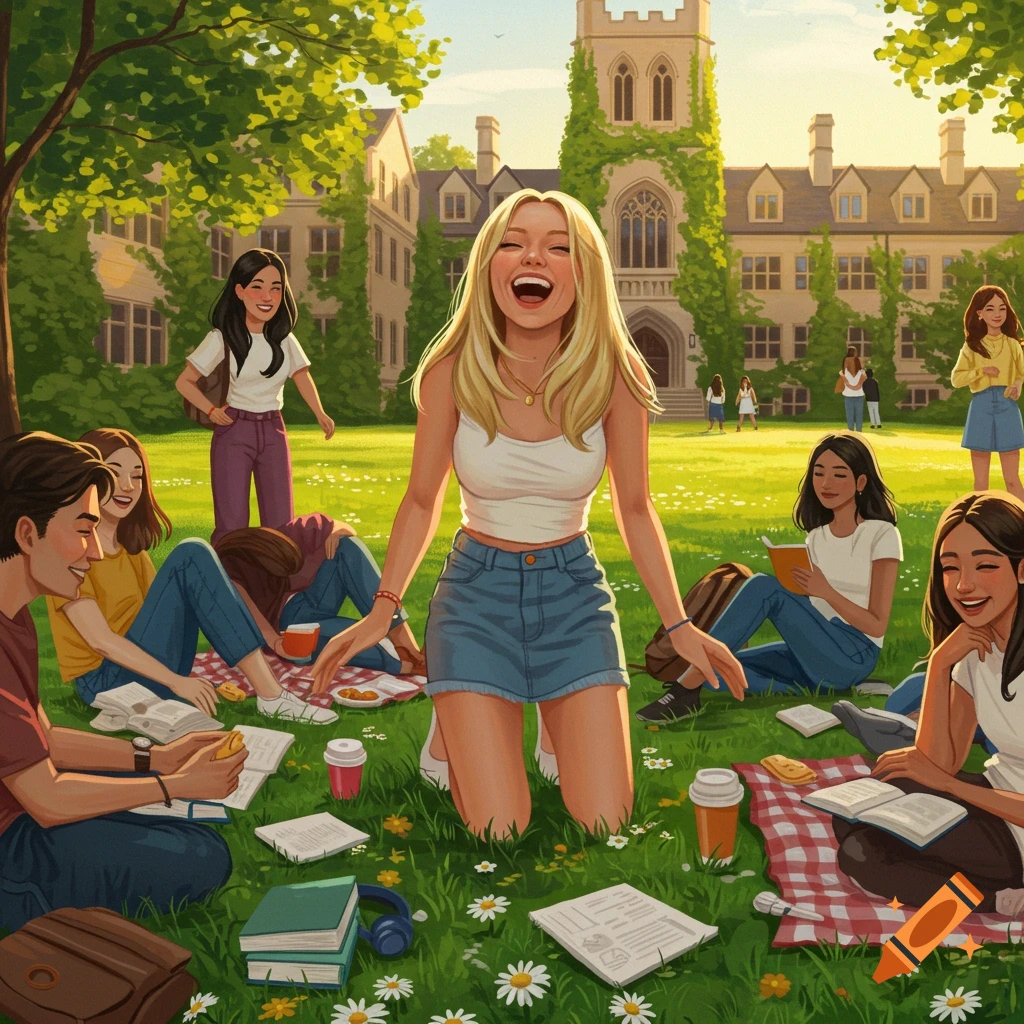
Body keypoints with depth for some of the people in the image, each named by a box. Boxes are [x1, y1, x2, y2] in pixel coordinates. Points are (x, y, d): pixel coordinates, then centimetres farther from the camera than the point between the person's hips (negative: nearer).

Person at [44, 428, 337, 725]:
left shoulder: (129, 543, 14)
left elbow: (159, 610, 11)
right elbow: (100, 640, -18)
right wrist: (176, 681, -23)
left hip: (148, 669, 7)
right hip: (106, 683, -7)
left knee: (195, 553, -11)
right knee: (188, 559, -21)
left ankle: (269, 691, -19)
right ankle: (270, 695, -26)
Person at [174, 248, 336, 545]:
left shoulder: (284, 340, 4)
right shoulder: (222, 339, -7)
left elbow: (301, 375, 21)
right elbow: (184, 381, -2)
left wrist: (320, 415, 13)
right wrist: (211, 410, -17)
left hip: (273, 432, 4)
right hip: (233, 432, -4)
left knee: (281, 524, 1)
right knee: (232, 525, -6)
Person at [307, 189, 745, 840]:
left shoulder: (613, 376, -12)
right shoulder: (452, 373, -13)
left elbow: (634, 508, 1)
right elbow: (422, 502, 2)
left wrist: (679, 624, 1)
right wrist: (382, 611, -3)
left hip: (575, 594, 1)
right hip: (477, 593, -1)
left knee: (607, 828, -4)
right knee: (498, 836, -7)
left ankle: (563, 733, 29)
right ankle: (455, 735, 25)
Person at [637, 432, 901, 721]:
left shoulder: (882, 535, -4)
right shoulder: (817, 537, 15)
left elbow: (877, 625, -8)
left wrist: (826, 591, -21)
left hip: (853, 659, -6)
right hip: (815, 653, 6)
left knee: (763, 587, -28)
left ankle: (686, 689, -30)